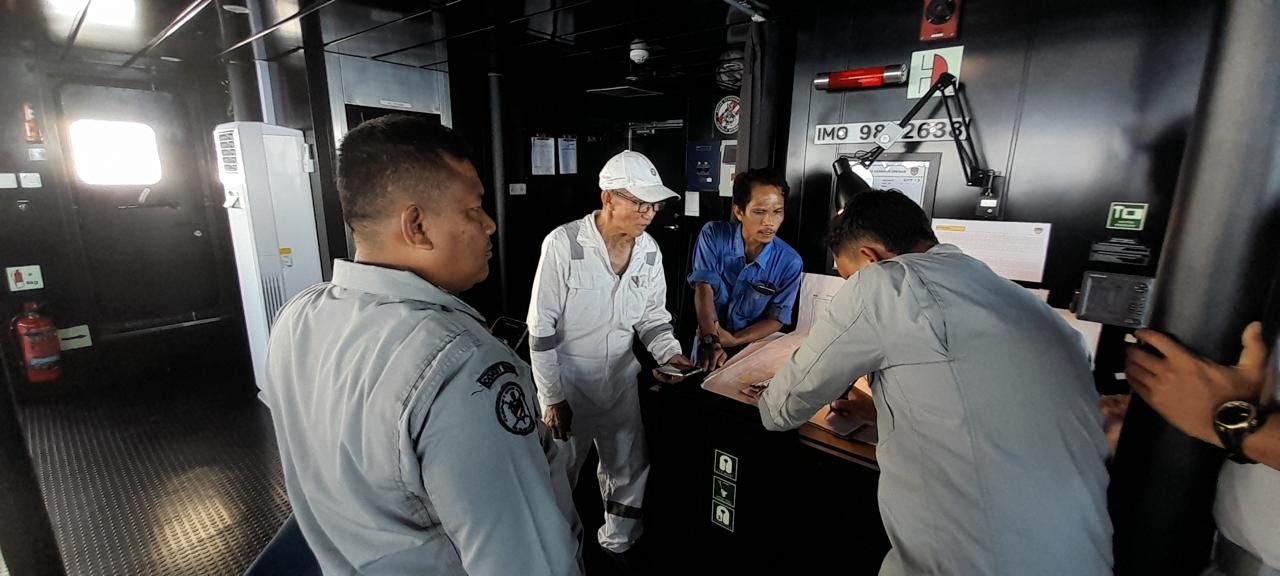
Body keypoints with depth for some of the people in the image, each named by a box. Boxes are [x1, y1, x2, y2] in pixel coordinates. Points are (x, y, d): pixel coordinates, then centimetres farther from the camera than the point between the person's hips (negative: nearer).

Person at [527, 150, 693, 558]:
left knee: (629, 472, 19)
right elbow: (541, 329, -16)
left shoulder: (650, 251, -5)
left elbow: (652, 317, 6)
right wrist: (552, 397, -14)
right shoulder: (563, 244, -21)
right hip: (568, 383, -4)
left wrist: (671, 354, -11)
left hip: (620, 382, 5)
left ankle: (618, 547, 46)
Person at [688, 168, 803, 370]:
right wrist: (711, 341, -29)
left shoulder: (790, 262, -8)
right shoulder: (714, 235, -8)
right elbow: (704, 288, -15)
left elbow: (777, 319, -4)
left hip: (753, 349, 1)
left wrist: (733, 341, -17)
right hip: (708, 343, 0)